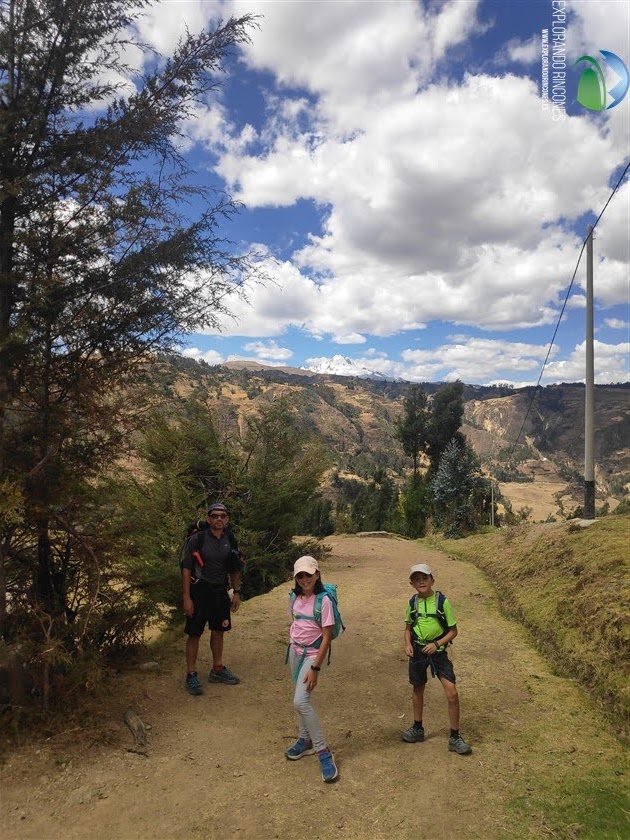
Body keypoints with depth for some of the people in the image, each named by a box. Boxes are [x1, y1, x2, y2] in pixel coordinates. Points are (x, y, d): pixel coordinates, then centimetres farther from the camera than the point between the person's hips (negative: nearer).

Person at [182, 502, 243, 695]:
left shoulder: (230, 541, 1)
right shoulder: (197, 539, -13)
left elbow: (235, 570, 12)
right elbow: (187, 569, -12)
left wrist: (236, 593, 8)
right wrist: (186, 597, -14)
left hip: (220, 592, 5)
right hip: (199, 591, -5)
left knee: (218, 631, 15)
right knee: (194, 634, 1)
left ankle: (217, 670, 29)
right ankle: (191, 675, 14)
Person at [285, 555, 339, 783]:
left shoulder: (323, 601, -19)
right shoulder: (294, 598, -1)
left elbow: (327, 637, -17)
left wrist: (315, 668, -18)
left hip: (312, 654, -6)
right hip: (295, 651, 6)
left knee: (300, 702, -16)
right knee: (301, 699, 14)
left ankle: (323, 751, -3)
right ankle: (305, 740, 34)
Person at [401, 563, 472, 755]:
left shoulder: (442, 601, -13)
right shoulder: (412, 603, -4)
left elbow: (453, 630, -6)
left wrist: (437, 644, -19)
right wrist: (408, 644, -8)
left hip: (438, 651, -3)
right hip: (417, 651, 3)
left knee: (452, 694, -9)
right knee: (418, 690, 18)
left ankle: (455, 738, 8)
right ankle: (417, 729, 37)